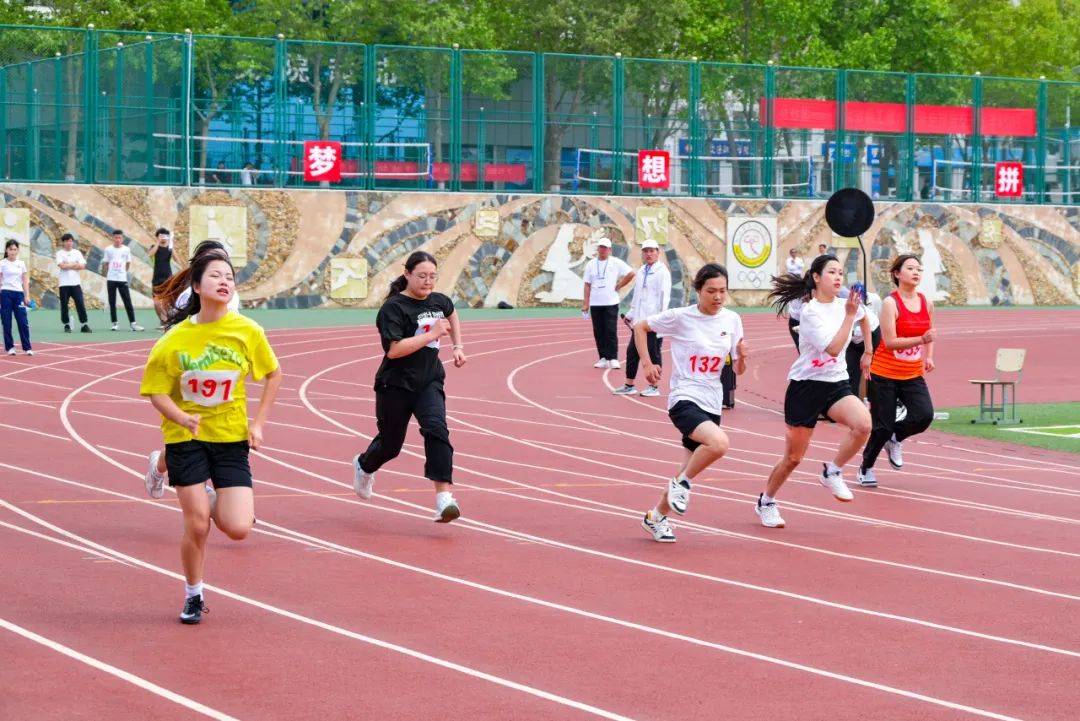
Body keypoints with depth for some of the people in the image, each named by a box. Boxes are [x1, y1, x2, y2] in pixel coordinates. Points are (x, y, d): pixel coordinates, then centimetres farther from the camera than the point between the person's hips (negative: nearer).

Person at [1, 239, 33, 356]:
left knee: (23, 322, -3)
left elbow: (25, 281, 12)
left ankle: (27, 347, 2)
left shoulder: (21, 264, 10)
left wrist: (27, 296, 4)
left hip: (19, 294, 2)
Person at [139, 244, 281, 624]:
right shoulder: (175, 338, -10)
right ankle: (193, 595, 21)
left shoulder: (247, 331, -7)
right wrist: (183, 418, -23)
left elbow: (273, 374, 9)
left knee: (238, 529, -9)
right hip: (186, 437, -1)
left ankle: (215, 503, 27)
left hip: (232, 437, 1)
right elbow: (156, 391, -4)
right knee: (197, 526, -4)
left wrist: (258, 422, 3)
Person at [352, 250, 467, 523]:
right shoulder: (393, 308, -15)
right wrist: (432, 334, -24)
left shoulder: (439, 302, 6)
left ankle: (443, 497, -29)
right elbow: (394, 349, -26)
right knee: (390, 443, 11)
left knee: (436, 428, -22)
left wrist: (458, 346, 20)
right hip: (396, 385, -4)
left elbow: (452, 316, 32)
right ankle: (364, 465, 48)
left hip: (429, 382, 4)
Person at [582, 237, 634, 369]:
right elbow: (587, 285, 9)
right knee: (598, 332, 4)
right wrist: (585, 303, 2)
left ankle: (613, 359, -6)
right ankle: (603, 358, 10)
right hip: (595, 304, 3)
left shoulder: (616, 263, 0)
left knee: (611, 331, -8)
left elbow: (630, 274, 0)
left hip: (611, 303, -3)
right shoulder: (591, 264, 9)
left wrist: (619, 286, -3)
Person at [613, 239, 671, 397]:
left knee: (653, 353, -1)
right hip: (639, 320, 8)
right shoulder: (640, 272, 17)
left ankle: (653, 387, 6)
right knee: (632, 352, 9)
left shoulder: (662, 272, -6)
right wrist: (630, 314, 23)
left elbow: (664, 296, -12)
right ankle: (629, 385, 16)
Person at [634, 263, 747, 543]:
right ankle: (682, 482, -8)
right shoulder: (680, 317, -8)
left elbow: (738, 370, 10)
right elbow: (640, 327, 5)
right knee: (719, 443, -32)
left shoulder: (732, 320, 4)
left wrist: (741, 356, -12)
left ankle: (656, 516, 33)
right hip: (684, 399, -6)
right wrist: (648, 364, -3)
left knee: (689, 471, 11)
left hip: (712, 404, 6)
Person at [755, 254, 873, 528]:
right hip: (805, 386, -5)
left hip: (837, 384, 5)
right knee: (793, 457, 6)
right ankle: (766, 502, 31)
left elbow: (863, 318, 28)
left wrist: (868, 352, 30)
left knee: (864, 424, -27)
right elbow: (833, 348, -28)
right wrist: (849, 315, -27)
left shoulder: (846, 305, 2)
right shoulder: (810, 313, -16)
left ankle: (832, 472, -5)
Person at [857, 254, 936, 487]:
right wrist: (921, 340, -31)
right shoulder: (890, 303, -13)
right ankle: (866, 468, 23)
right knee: (883, 426, -2)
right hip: (885, 374, -5)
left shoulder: (926, 303, 5)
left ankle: (894, 439, 14)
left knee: (924, 416, -18)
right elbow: (890, 342, -21)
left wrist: (928, 357, 9)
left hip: (913, 375, 5)